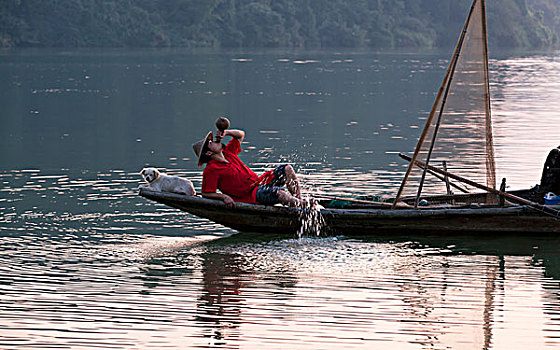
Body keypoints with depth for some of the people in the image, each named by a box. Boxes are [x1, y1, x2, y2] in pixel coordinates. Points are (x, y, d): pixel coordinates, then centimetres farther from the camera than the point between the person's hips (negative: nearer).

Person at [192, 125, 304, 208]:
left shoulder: (228, 153, 14)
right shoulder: (211, 170, -9)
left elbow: (240, 134, 24)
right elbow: (205, 193, -11)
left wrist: (226, 132, 5)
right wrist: (224, 197, -24)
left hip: (260, 181, 9)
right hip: (253, 195, -9)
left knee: (287, 169, 2)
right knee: (280, 193, -33)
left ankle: (299, 201, -3)